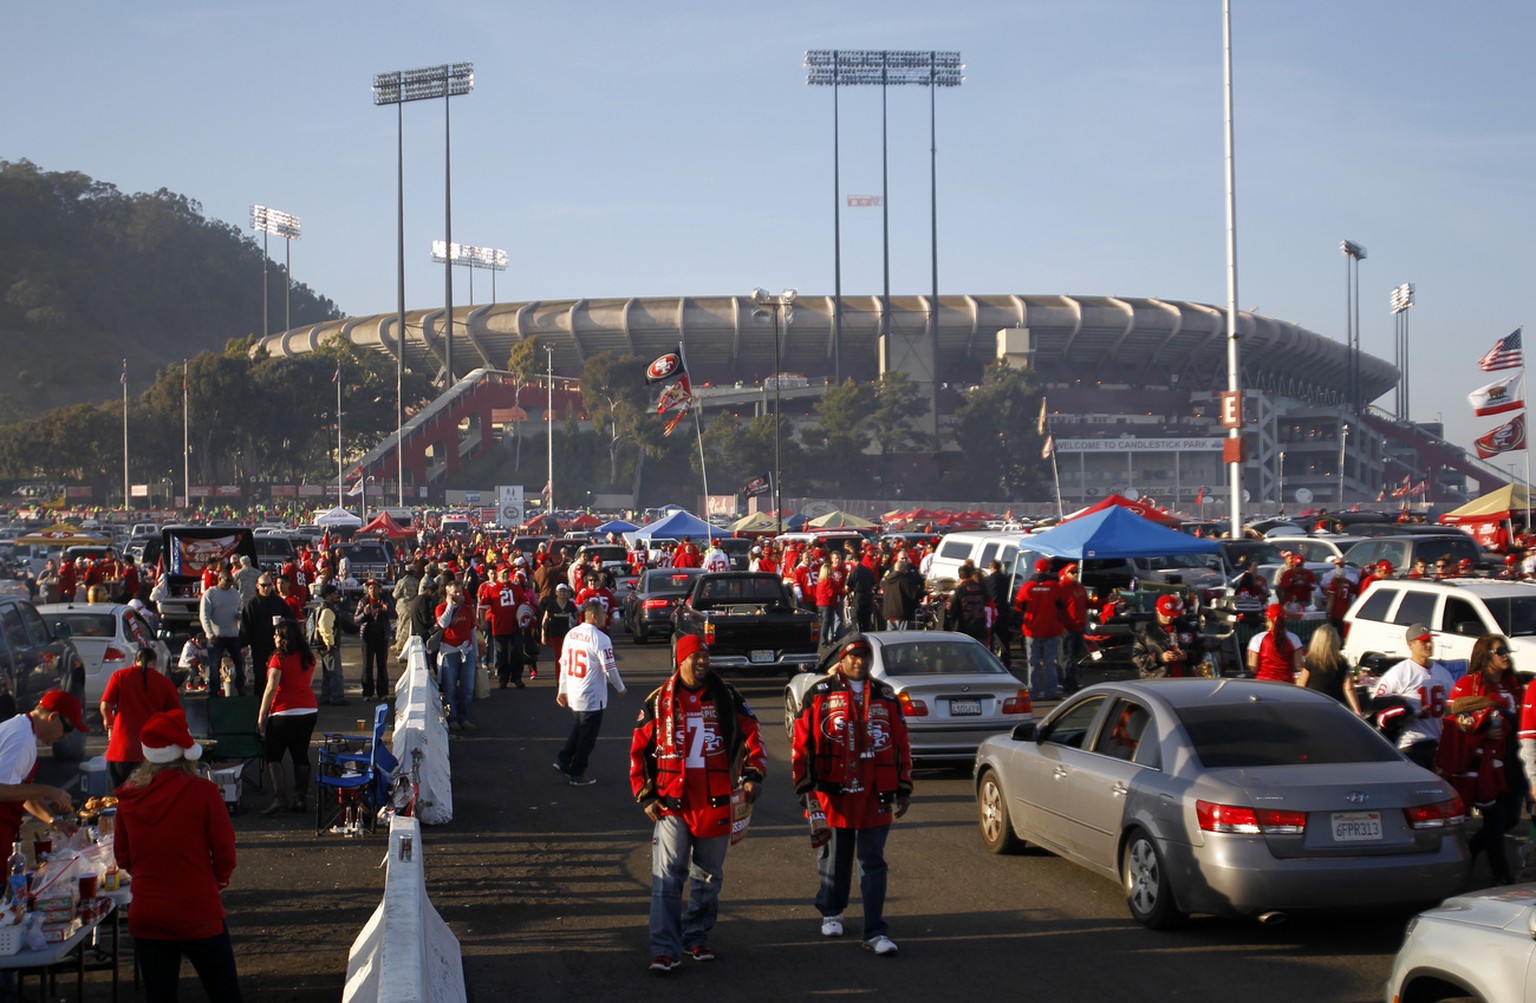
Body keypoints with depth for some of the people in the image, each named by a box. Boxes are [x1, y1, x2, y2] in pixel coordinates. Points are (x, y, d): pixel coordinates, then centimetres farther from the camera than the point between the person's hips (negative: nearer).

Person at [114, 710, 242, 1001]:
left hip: (146, 919, 4)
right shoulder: (202, 792, -15)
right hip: (199, 916, -4)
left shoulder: (128, 797, -3)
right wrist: (219, 879, 12)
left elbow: (123, 857, 7)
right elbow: (225, 853, -8)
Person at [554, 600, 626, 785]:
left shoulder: (571, 634, 3)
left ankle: (563, 760, 22)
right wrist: (620, 688, -1)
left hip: (573, 693, 7)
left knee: (579, 728, 25)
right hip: (592, 697, -7)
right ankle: (577, 774, 15)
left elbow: (564, 664, 8)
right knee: (588, 735, 7)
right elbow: (609, 668, -16)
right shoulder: (600, 638, -19)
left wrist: (562, 690, 17)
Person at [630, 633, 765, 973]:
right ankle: (665, 949, -8)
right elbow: (639, 750, 7)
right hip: (672, 802, -2)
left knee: (708, 877, 13)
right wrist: (645, 796, 1)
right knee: (667, 876, -9)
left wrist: (753, 775, -6)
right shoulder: (659, 701, 1)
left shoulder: (725, 697, 3)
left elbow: (751, 734, 8)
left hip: (716, 802, 2)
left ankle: (697, 938, 28)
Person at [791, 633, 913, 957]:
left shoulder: (885, 696, 8)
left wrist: (903, 789, 10)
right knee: (834, 858, 12)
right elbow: (802, 743, 0)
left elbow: (901, 745, 12)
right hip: (832, 795, -1)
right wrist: (805, 786, -5)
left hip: (875, 796, 1)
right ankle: (831, 913, 34)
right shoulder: (820, 694, 0)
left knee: (873, 863, 0)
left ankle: (875, 931, 1)